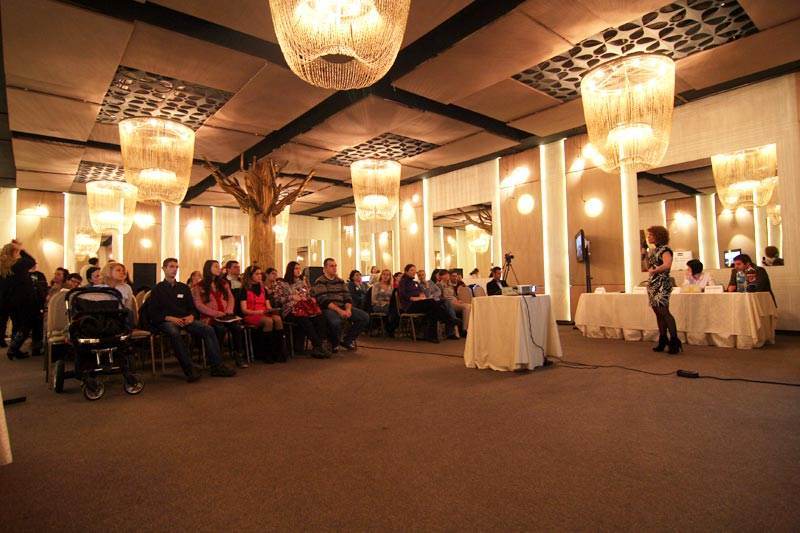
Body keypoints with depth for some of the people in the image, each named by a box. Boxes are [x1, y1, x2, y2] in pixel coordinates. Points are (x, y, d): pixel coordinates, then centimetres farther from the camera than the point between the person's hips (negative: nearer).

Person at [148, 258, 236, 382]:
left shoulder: (183, 287, 20)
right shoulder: (158, 289, 8)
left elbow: (193, 307, 20)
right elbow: (153, 313, 0)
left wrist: (191, 316, -3)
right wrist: (170, 318, -15)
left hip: (185, 320, 4)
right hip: (166, 321, -4)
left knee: (208, 329, -21)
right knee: (174, 333, -39)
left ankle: (217, 366, -24)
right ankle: (189, 369, -39)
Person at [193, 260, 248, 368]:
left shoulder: (223, 283, 22)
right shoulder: (198, 287, 6)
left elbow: (231, 298, 17)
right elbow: (199, 305, -4)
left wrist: (229, 311, -3)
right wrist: (215, 313, -16)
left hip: (225, 316, 4)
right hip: (209, 317, -4)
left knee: (237, 326, -29)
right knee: (221, 328, -36)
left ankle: (239, 355, -20)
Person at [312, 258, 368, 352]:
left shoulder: (340, 281, 17)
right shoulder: (320, 282, -2)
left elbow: (347, 297, 11)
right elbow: (324, 300, -14)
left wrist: (348, 309, -11)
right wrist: (339, 310, -24)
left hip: (343, 307, 6)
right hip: (328, 309, -6)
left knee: (365, 317, -10)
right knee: (335, 321, -39)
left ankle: (348, 340, 7)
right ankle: (334, 344, -6)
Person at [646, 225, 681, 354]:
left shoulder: (665, 249, -8)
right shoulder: (654, 250, 18)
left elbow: (667, 264, -24)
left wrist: (654, 270, -13)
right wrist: (644, 254, 10)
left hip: (662, 284, -9)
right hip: (653, 284, 9)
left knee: (664, 312, -12)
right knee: (658, 313, 9)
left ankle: (674, 341, -8)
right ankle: (663, 341, 15)